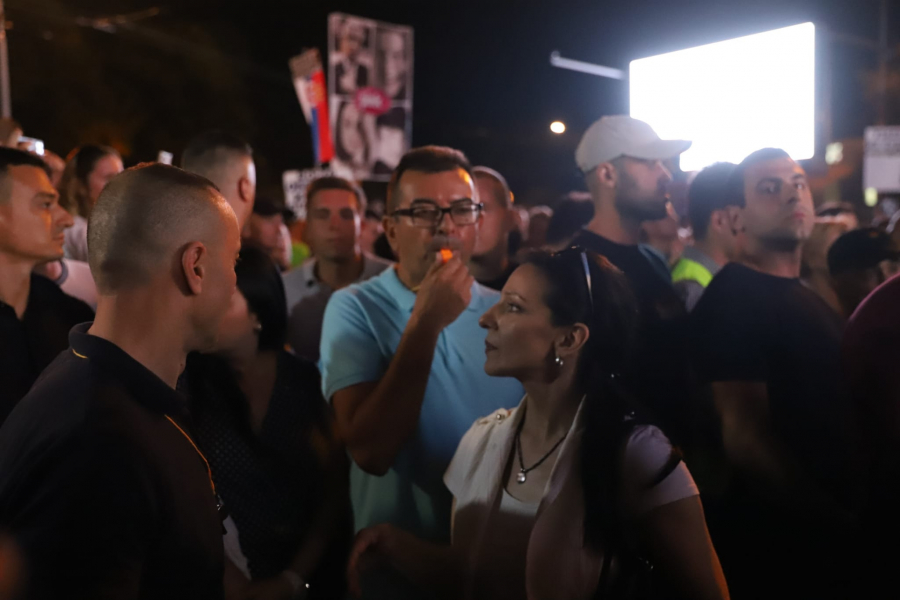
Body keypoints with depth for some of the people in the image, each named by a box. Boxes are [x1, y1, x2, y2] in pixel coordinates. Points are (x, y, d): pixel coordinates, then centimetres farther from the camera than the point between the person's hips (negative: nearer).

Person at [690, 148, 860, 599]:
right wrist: (840, 523, -21)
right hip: (770, 544, -9)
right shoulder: (731, 300, -17)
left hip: (823, 534, 9)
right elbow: (745, 437, -24)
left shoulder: (809, 299, 14)